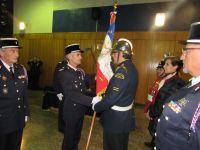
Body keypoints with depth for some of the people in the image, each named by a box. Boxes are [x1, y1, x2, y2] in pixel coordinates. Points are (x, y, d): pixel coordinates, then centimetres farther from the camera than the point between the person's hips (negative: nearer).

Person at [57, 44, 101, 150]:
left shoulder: (81, 72, 5)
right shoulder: (63, 73, -19)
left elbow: (82, 91, 6)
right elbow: (71, 94, -28)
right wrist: (92, 100, -34)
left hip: (80, 110, 7)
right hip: (71, 112, -7)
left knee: (76, 137, 24)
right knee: (69, 139, 13)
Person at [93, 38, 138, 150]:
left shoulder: (122, 70, -27)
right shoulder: (131, 68, 4)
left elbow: (112, 98, -29)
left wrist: (96, 107, -13)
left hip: (116, 119, -9)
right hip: (126, 116, 9)